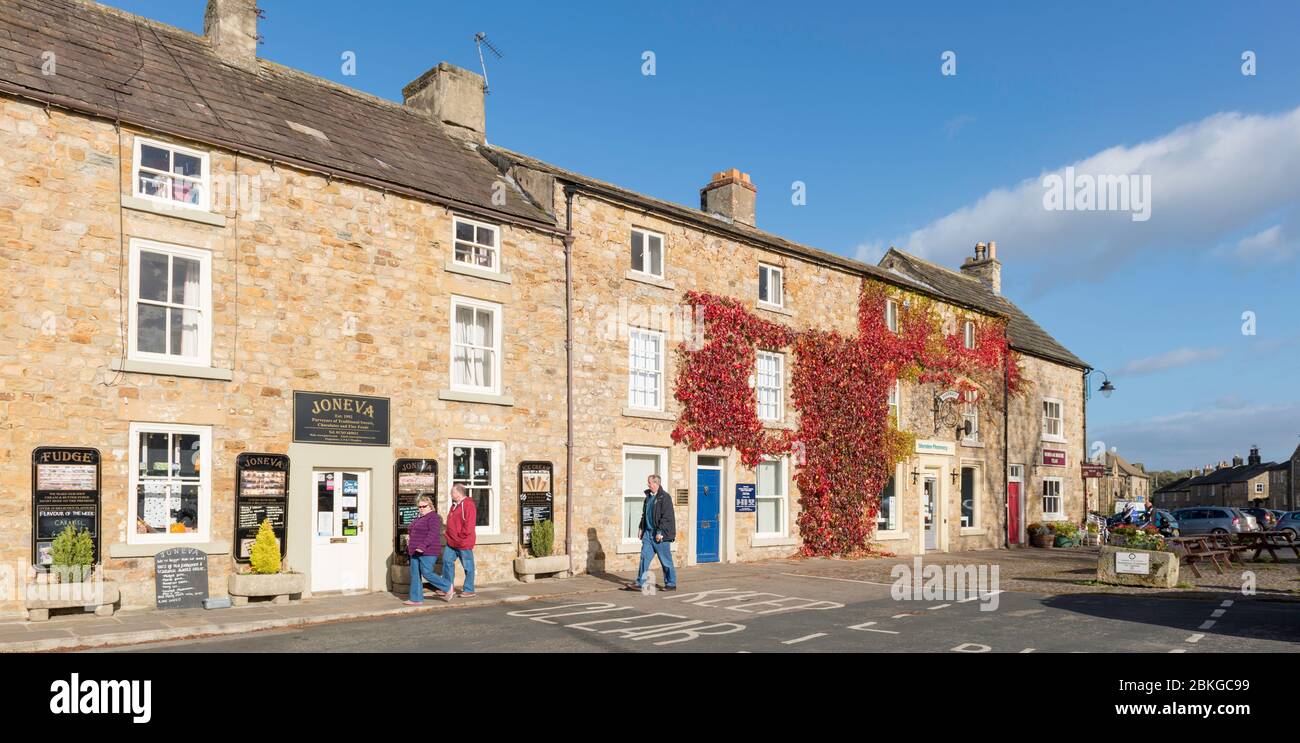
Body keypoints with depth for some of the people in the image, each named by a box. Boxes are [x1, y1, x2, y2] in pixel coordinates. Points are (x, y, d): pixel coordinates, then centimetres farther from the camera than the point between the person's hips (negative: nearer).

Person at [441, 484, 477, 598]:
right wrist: (449, 534, 11)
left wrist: (460, 538, -19)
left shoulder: (468, 505, -16)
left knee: (468, 567, 3)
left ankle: (468, 590, 12)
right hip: (451, 542, 9)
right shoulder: (454, 505, 13)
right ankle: (447, 588, 19)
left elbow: (469, 525, -22)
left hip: (464, 543, -9)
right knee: (447, 562, 9)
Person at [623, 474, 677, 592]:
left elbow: (666, 516, -17)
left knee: (666, 560, 2)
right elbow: (644, 514, 22)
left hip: (661, 535, -8)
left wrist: (660, 532, -19)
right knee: (644, 557, 3)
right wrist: (642, 528, 16)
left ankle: (671, 584, 14)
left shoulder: (664, 497, -12)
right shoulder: (649, 496, 14)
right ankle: (640, 583, 5)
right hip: (648, 532, 8)